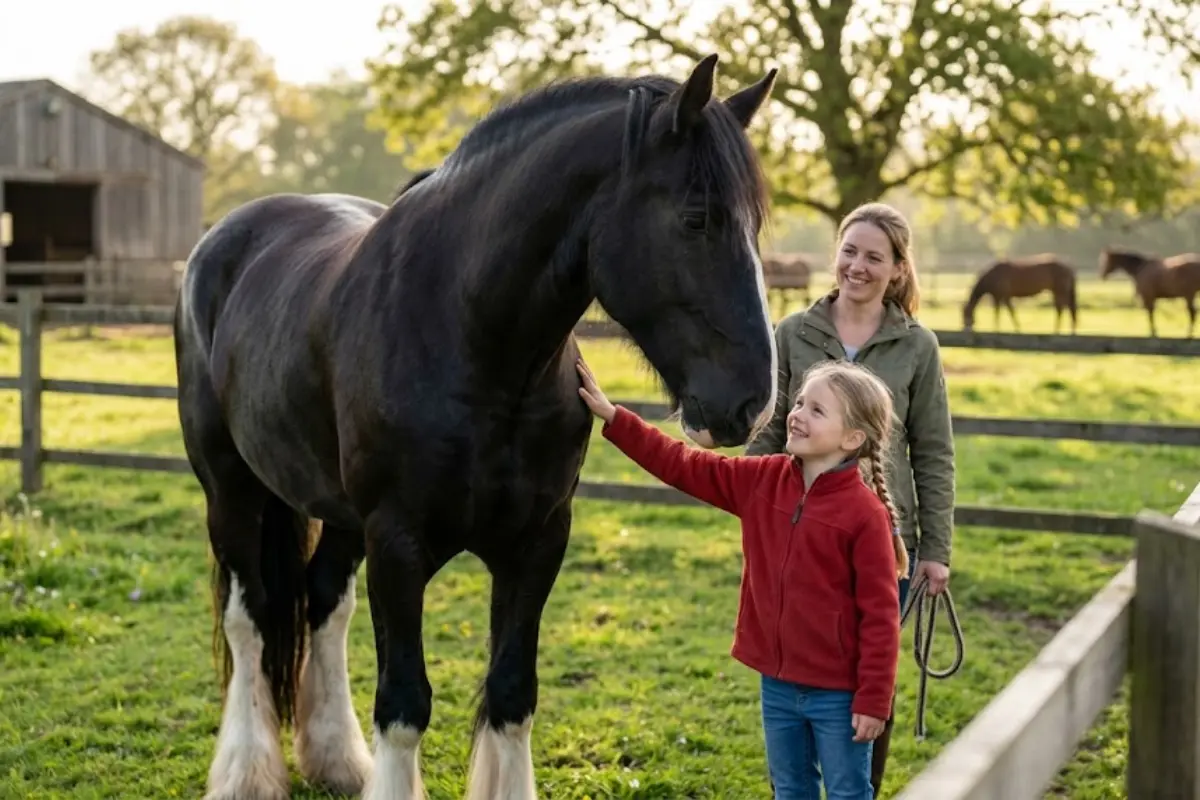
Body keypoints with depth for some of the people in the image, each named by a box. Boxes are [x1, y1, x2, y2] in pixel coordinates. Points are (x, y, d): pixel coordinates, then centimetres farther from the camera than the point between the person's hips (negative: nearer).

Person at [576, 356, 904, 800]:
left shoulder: (865, 513, -17)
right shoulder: (762, 481, 0)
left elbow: (880, 614, -16)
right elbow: (684, 465, 4)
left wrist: (873, 700, -15)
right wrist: (612, 417, -1)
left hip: (837, 693, -6)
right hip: (777, 683, 6)